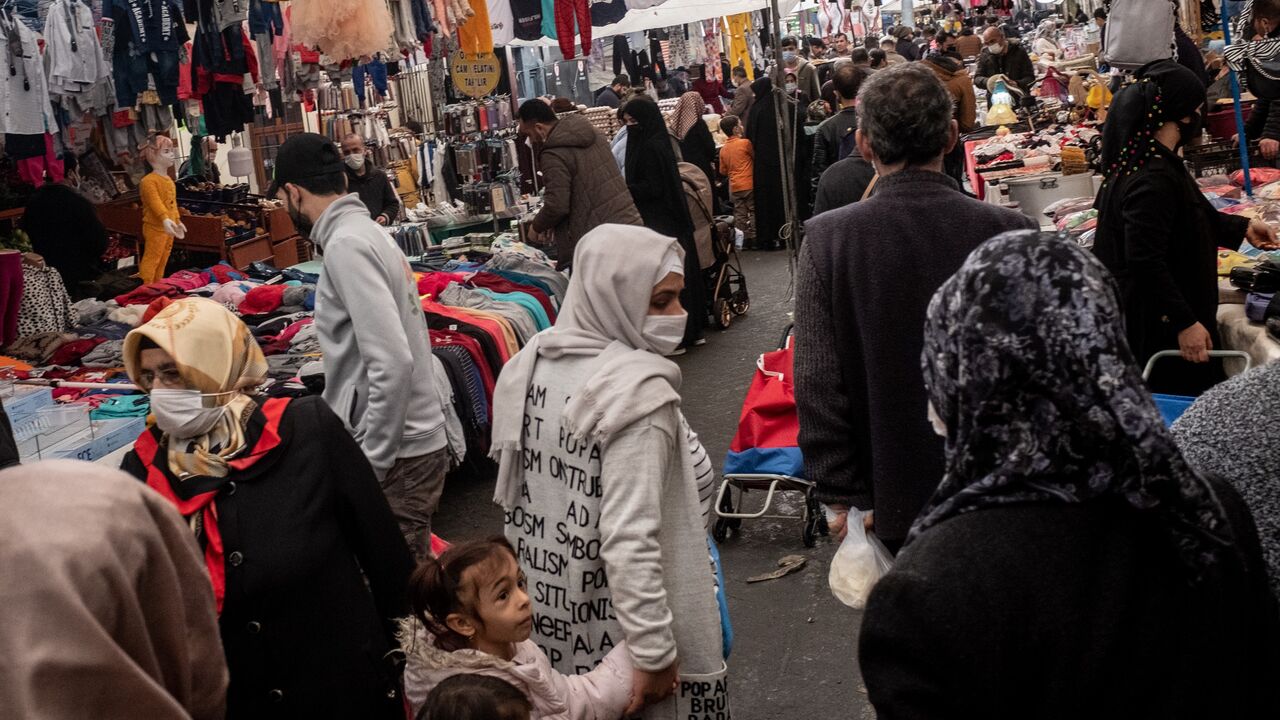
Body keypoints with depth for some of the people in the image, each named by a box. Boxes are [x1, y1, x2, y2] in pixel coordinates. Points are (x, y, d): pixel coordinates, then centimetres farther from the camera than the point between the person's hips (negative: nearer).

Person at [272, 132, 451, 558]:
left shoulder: (346, 246, -17)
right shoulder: (367, 231, 12)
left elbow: (393, 364, -25)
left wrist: (372, 465, -20)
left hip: (398, 456, -9)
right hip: (418, 437, 9)